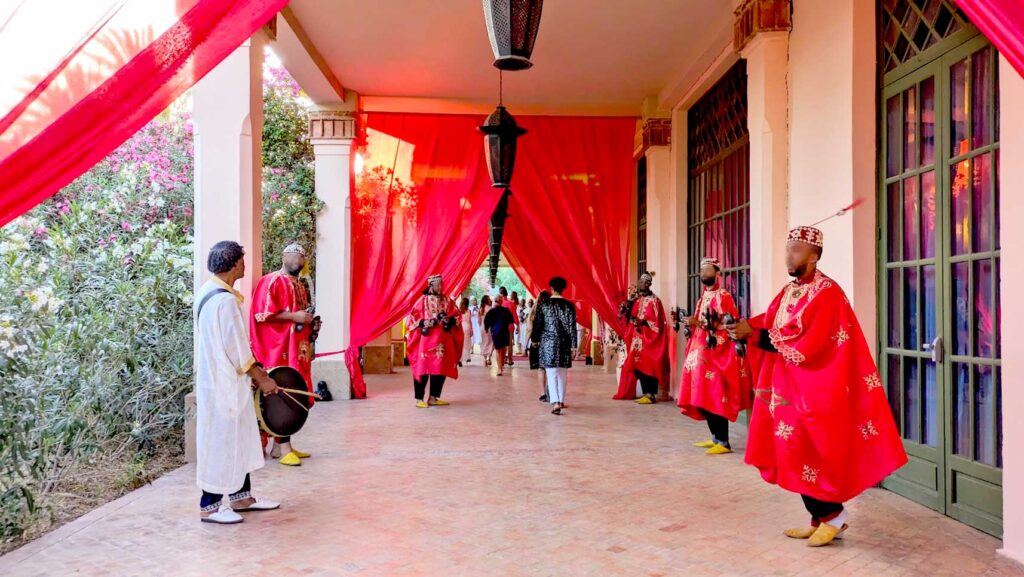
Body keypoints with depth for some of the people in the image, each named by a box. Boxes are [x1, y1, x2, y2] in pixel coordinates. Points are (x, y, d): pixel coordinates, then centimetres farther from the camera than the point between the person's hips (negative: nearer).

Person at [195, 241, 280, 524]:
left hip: (219, 379, 10)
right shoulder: (225, 300, -23)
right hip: (224, 383, -10)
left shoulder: (209, 291, 9)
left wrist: (254, 373, 16)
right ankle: (209, 506, 12)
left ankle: (241, 497, 26)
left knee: (239, 439, 16)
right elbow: (237, 347, -22)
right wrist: (262, 378, -13)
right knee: (222, 441, 1)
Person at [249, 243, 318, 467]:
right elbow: (261, 314, -16)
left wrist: (311, 323, 9)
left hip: (298, 348, 9)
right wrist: (293, 316, -19)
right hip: (279, 349, -9)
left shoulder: (300, 286, 21)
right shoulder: (271, 282, -7)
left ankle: (281, 445, 15)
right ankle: (283, 447, -7)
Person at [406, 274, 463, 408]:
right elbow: (412, 318, -2)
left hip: (443, 341, 5)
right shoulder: (423, 300, -1)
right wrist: (424, 323, -17)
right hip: (426, 340, -5)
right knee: (422, 368, -5)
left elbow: (457, 317, 12)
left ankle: (433, 398, 16)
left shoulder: (447, 301, 10)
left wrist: (449, 320, -8)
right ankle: (419, 399, 3)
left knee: (441, 368, 6)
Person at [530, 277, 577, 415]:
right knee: (562, 374, 15)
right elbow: (572, 326, -4)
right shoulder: (569, 305, -2)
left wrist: (535, 339, 16)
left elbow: (537, 324, 1)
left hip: (548, 342, -1)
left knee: (552, 374, -3)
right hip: (564, 343, 1)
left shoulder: (543, 304, -3)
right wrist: (573, 346, -1)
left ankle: (555, 403, -18)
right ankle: (561, 401, 23)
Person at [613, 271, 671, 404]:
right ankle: (646, 393, 14)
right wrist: (625, 309, -2)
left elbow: (656, 322, -13)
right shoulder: (636, 299, 12)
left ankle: (651, 395, -4)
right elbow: (631, 316, 16)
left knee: (648, 365, -7)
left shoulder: (653, 300, -10)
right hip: (637, 338, 7)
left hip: (648, 338, -7)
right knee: (639, 365, 7)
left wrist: (642, 322, -23)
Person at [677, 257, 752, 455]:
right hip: (702, 353, 8)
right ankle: (715, 437, 18)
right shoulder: (704, 297, 18)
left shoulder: (724, 296, -7)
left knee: (715, 398, -9)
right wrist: (692, 323, 6)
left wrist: (699, 322, -23)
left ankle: (724, 442, -4)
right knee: (703, 398, 8)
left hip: (716, 354, -8)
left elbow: (729, 325, -16)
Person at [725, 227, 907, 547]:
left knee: (807, 453, -5)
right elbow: (770, 323, 7)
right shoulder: (789, 291, 12)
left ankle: (834, 513, 15)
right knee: (796, 454, 11)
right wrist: (747, 327, -14)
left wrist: (755, 335, -21)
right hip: (789, 387, 8)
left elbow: (806, 346, -23)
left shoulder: (827, 293, -15)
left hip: (813, 390, -8)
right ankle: (820, 518, 23)